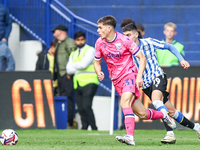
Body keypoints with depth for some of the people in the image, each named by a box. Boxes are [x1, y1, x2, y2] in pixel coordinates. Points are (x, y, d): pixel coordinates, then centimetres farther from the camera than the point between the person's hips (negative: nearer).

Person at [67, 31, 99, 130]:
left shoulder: (90, 50, 4)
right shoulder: (73, 54, 22)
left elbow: (84, 64, -10)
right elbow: (69, 70, 11)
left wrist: (73, 65, 5)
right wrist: (78, 67, -5)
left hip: (89, 83, -6)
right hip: (78, 85, 6)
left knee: (86, 106, -18)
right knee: (80, 109, 0)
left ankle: (94, 128, -14)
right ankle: (84, 127, 4)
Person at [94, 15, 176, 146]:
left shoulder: (124, 40, -13)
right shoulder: (99, 43, 0)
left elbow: (142, 58, -7)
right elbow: (97, 62, 14)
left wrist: (139, 76, -18)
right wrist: (99, 73, -9)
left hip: (129, 74, -5)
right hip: (117, 81, 5)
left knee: (125, 102, -32)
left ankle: (130, 137, -39)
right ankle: (162, 114, 32)